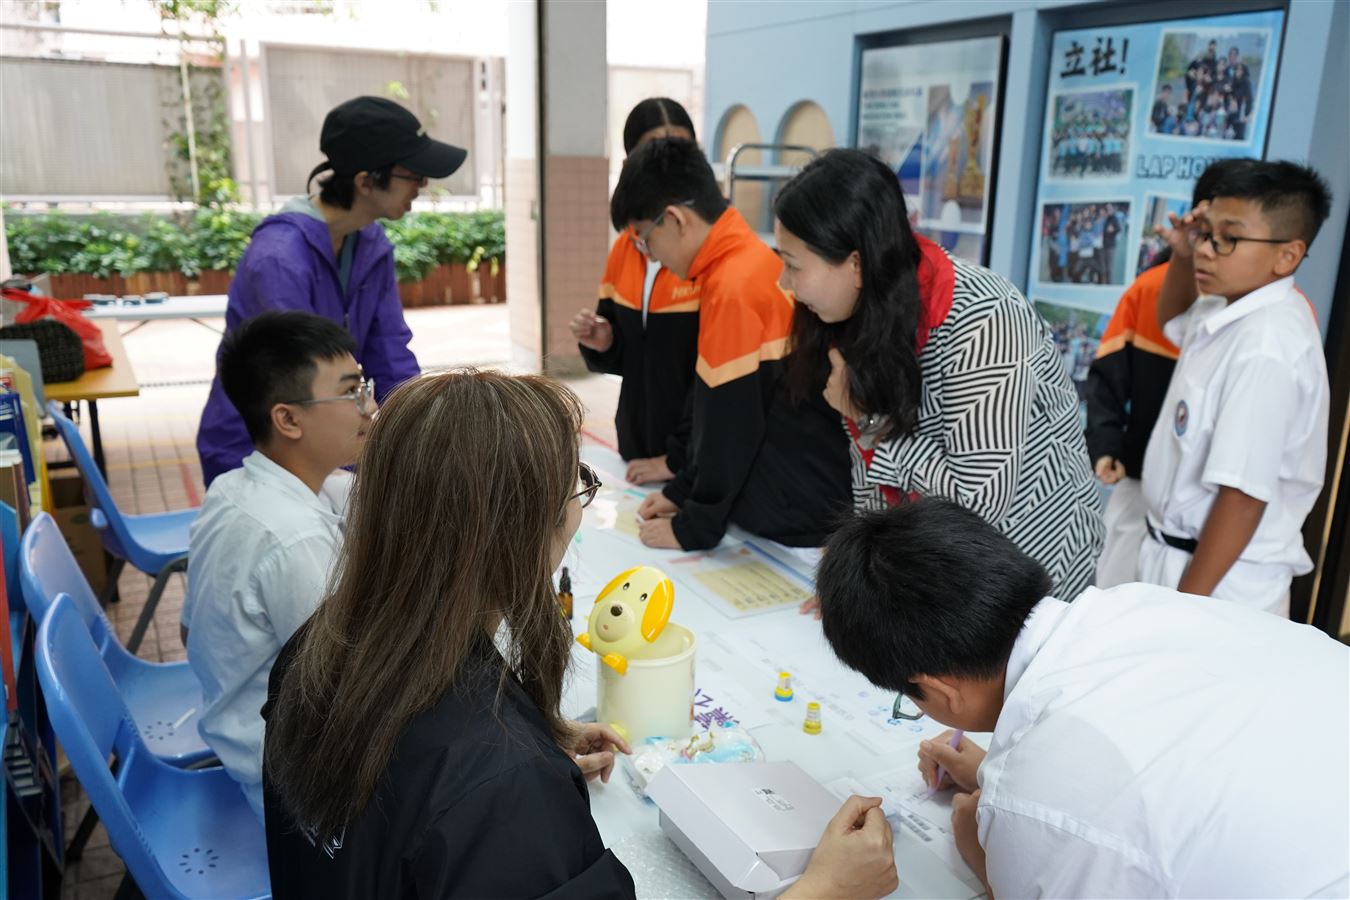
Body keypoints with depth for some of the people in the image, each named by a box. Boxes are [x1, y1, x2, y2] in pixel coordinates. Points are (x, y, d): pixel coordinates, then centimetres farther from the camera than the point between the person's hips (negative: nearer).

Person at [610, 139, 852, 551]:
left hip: (796, 523, -9)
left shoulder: (734, 288, -26)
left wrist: (694, 528, -9)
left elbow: (732, 425, -22)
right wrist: (684, 491, 15)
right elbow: (717, 411, 13)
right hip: (787, 502, 9)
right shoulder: (751, 262, 6)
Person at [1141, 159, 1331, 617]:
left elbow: (1244, 496, -25)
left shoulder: (1267, 349, -25)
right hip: (1180, 554, 9)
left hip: (1221, 582, -9)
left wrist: (1186, 603, -20)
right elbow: (1173, 322, 28)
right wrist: (1182, 256, 7)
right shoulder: (1229, 310, 3)